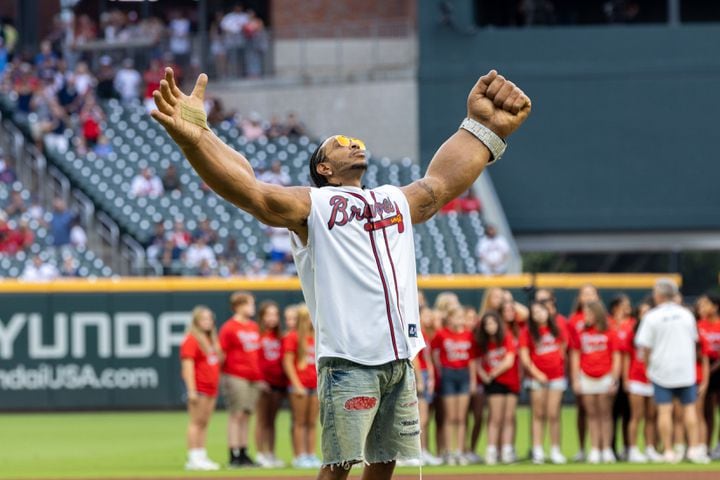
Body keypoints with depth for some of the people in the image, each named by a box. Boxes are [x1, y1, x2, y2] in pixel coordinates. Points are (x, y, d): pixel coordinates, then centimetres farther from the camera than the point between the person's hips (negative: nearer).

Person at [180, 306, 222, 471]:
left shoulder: (212, 340, 17)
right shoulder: (191, 340, -9)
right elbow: (188, 366, -14)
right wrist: (191, 390, -20)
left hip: (211, 388, 8)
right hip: (198, 388, -8)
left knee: (204, 424, 9)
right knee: (196, 422, -7)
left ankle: (202, 457, 11)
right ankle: (193, 459, -8)